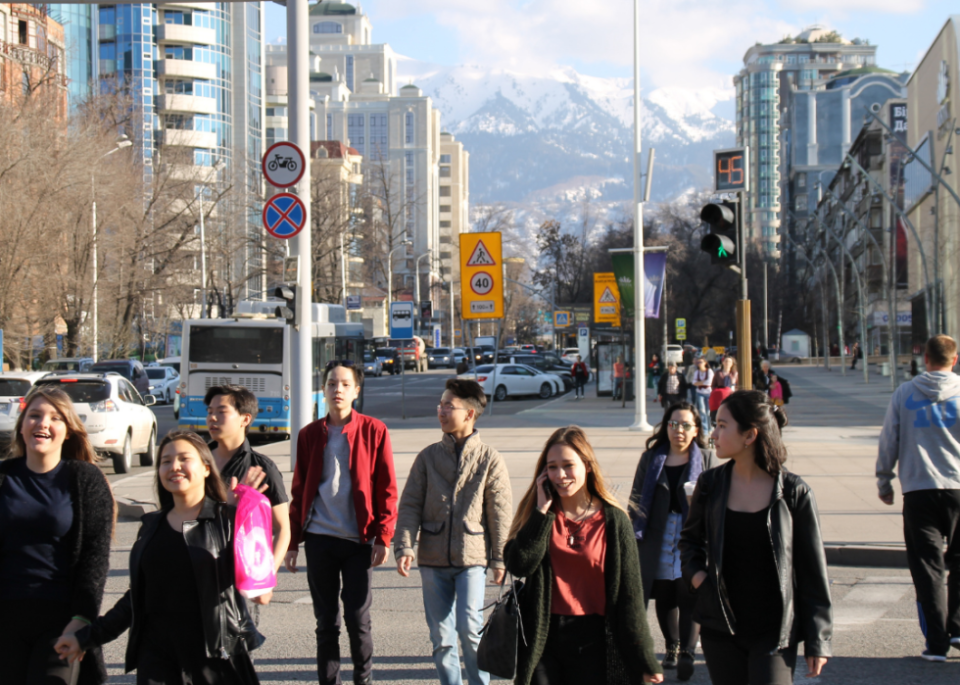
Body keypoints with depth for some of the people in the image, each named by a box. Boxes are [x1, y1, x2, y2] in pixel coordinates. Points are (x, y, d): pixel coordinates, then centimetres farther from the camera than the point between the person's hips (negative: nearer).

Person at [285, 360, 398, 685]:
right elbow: (299, 491, 11)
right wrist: (292, 542, 8)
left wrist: (383, 537, -7)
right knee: (326, 622, 7)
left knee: (358, 619, 0)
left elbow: (387, 489, 0)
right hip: (319, 538, 2)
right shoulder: (310, 435, 8)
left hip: (358, 539, -2)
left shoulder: (374, 431, 0)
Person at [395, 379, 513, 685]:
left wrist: (499, 558, -1)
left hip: (472, 558, -3)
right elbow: (409, 505, 4)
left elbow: (501, 512, 1)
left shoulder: (490, 459, 0)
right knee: (441, 636, 6)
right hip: (433, 560, 3)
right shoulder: (428, 457, 6)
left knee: (469, 628, -12)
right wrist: (404, 546, -9)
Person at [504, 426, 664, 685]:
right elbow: (518, 564, -12)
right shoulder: (538, 515, 5)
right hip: (542, 640, 2)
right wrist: (542, 509, -12)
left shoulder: (613, 520, -2)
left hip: (590, 642, -2)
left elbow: (629, 595, -1)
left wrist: (644, 661, 0)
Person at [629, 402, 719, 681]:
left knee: (688, 598, -8)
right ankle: (672, 647, 28)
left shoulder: (707, 459, 4)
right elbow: (637, 498, 14)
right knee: (664, 598, 11)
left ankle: (687, 654, -7)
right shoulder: (651, 458, 10)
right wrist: (634, 531, 6)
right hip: (658, 542, 3)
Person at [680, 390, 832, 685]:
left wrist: (817, 641, -3)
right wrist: (696, 575, -1)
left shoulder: (794, 493, -7)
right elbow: (690, 539, 20)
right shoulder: (710, 484, 2)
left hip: (774, 632, -3)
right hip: (720, 628, 3)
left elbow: (813, 570, -2)